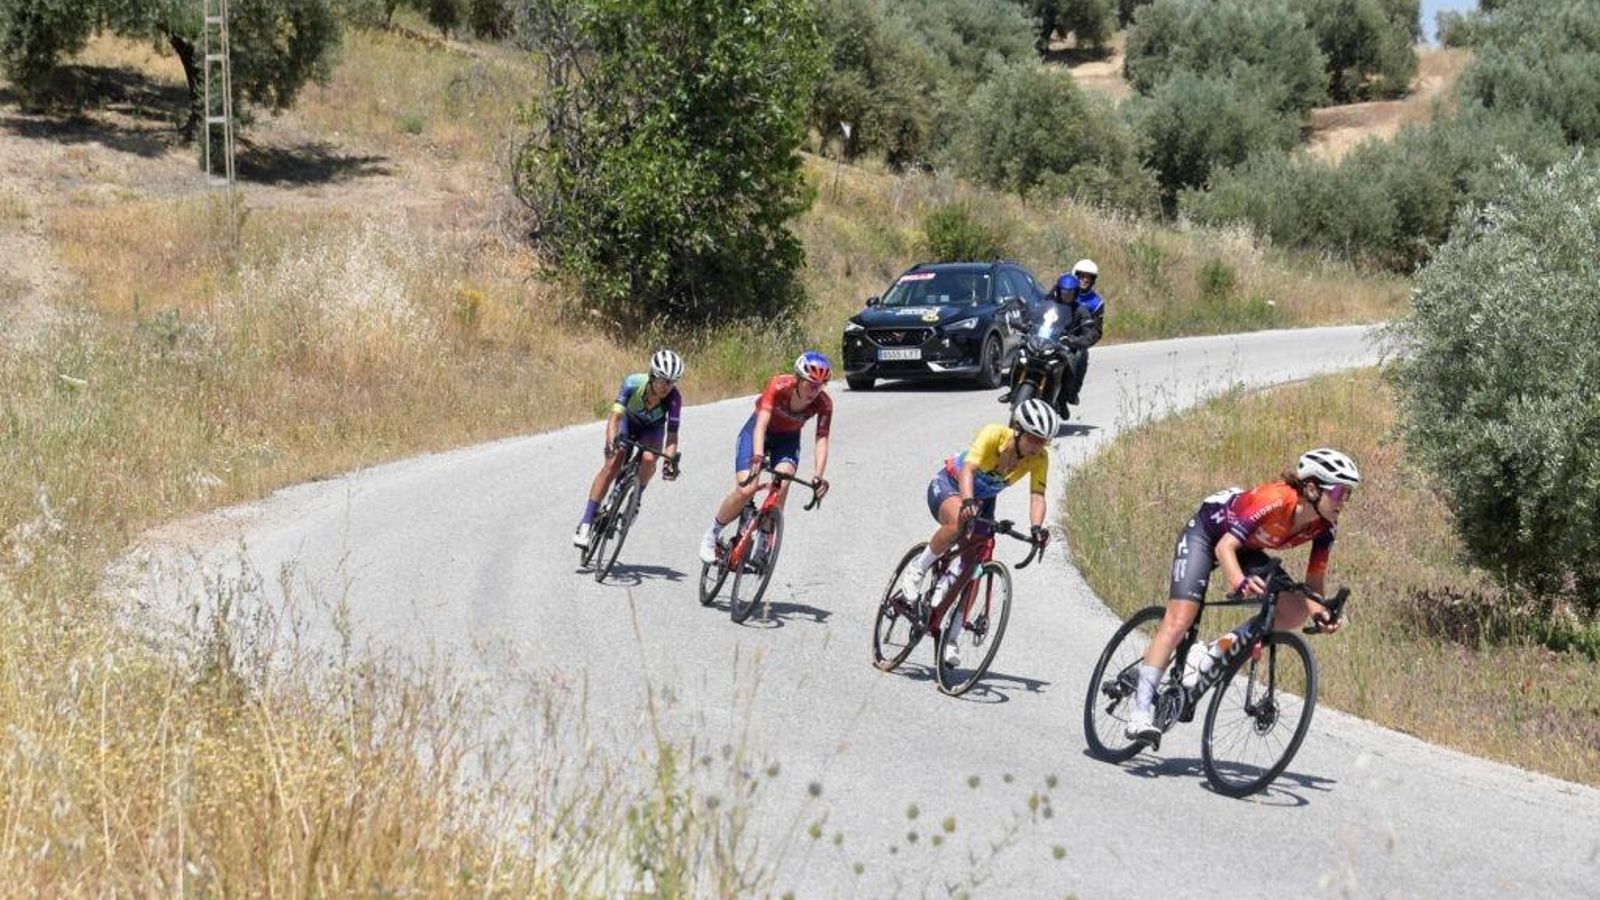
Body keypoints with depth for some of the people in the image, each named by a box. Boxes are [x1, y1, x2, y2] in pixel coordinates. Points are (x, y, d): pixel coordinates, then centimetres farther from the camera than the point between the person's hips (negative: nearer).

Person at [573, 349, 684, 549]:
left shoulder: (673, 399, -32)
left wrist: (671, 459, -48)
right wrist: (611, 441, -55)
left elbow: (672, 433, -32)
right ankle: (585, 524, -16)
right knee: (612, 465, -19)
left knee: (648, 459, -31)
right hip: (627, 420, -1)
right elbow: (615, 416, -38)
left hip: (652, 428, 1)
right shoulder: (633, 384, -34)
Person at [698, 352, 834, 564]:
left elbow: (822, 440, -31)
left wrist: (818, 476, -46)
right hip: (759, 432, -2)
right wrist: (758, 457, -56)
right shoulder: (779, 386, -33)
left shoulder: (824, 404, -25)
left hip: (787, 439, 2)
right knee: (745, 490, -18)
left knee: (781, 487, -26)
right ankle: (713, 533, 7)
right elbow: (761, 425, -40)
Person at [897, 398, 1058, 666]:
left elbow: (1037, 495, -25)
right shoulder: (993, 435, -31)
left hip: (984, 500, 5)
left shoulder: (1039, 458, -18)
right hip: (950, 485, -5)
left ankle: (951, 639, 4)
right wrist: (968, 501, -60)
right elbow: (968, 469, -42)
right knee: (959, 521, -40)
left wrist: (1037, 527, -44)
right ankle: (918, 570, -18)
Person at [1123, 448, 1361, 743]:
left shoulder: (1325, 526, -17)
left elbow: (1313, 584, -13)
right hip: (1205, 533, -6)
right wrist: (1240, 582, -59)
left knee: (1297, 611, -15)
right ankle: (1139, 713, -20)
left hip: (1246, 549, 7)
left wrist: (1320, 611, -35)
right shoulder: (1275, 500, -36)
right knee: (1178, 621, -18)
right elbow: (1225, 546, -40)